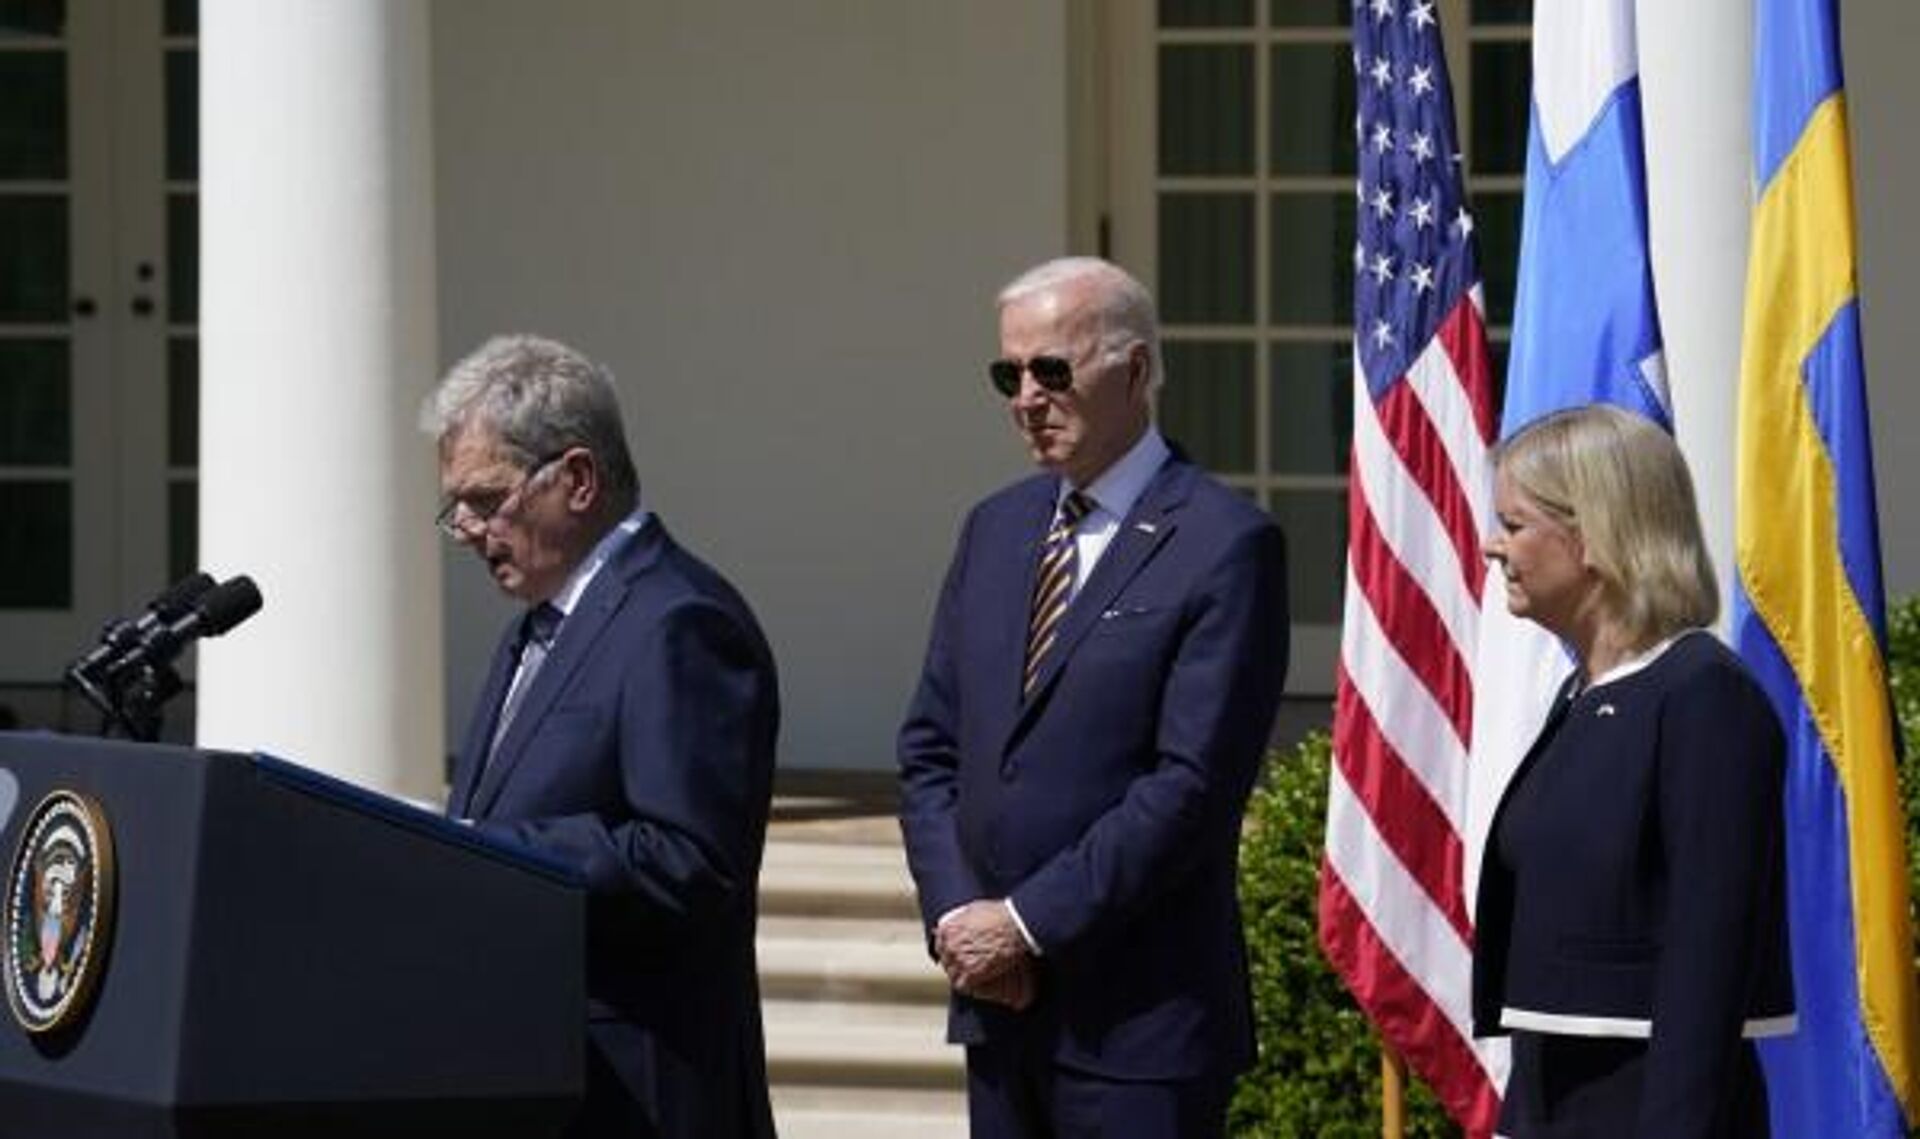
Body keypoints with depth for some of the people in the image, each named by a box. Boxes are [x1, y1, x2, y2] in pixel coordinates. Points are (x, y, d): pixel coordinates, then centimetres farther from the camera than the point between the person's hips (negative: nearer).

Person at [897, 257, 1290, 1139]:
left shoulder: (1223, 545, -9)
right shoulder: (995, 528, 14)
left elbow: (1193, 783, -15)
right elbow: (930, 747, 15)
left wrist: (1028, 922, -15)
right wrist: (955, 915, -2)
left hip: (1139, 1015, -7)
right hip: (998, 1000, 7)